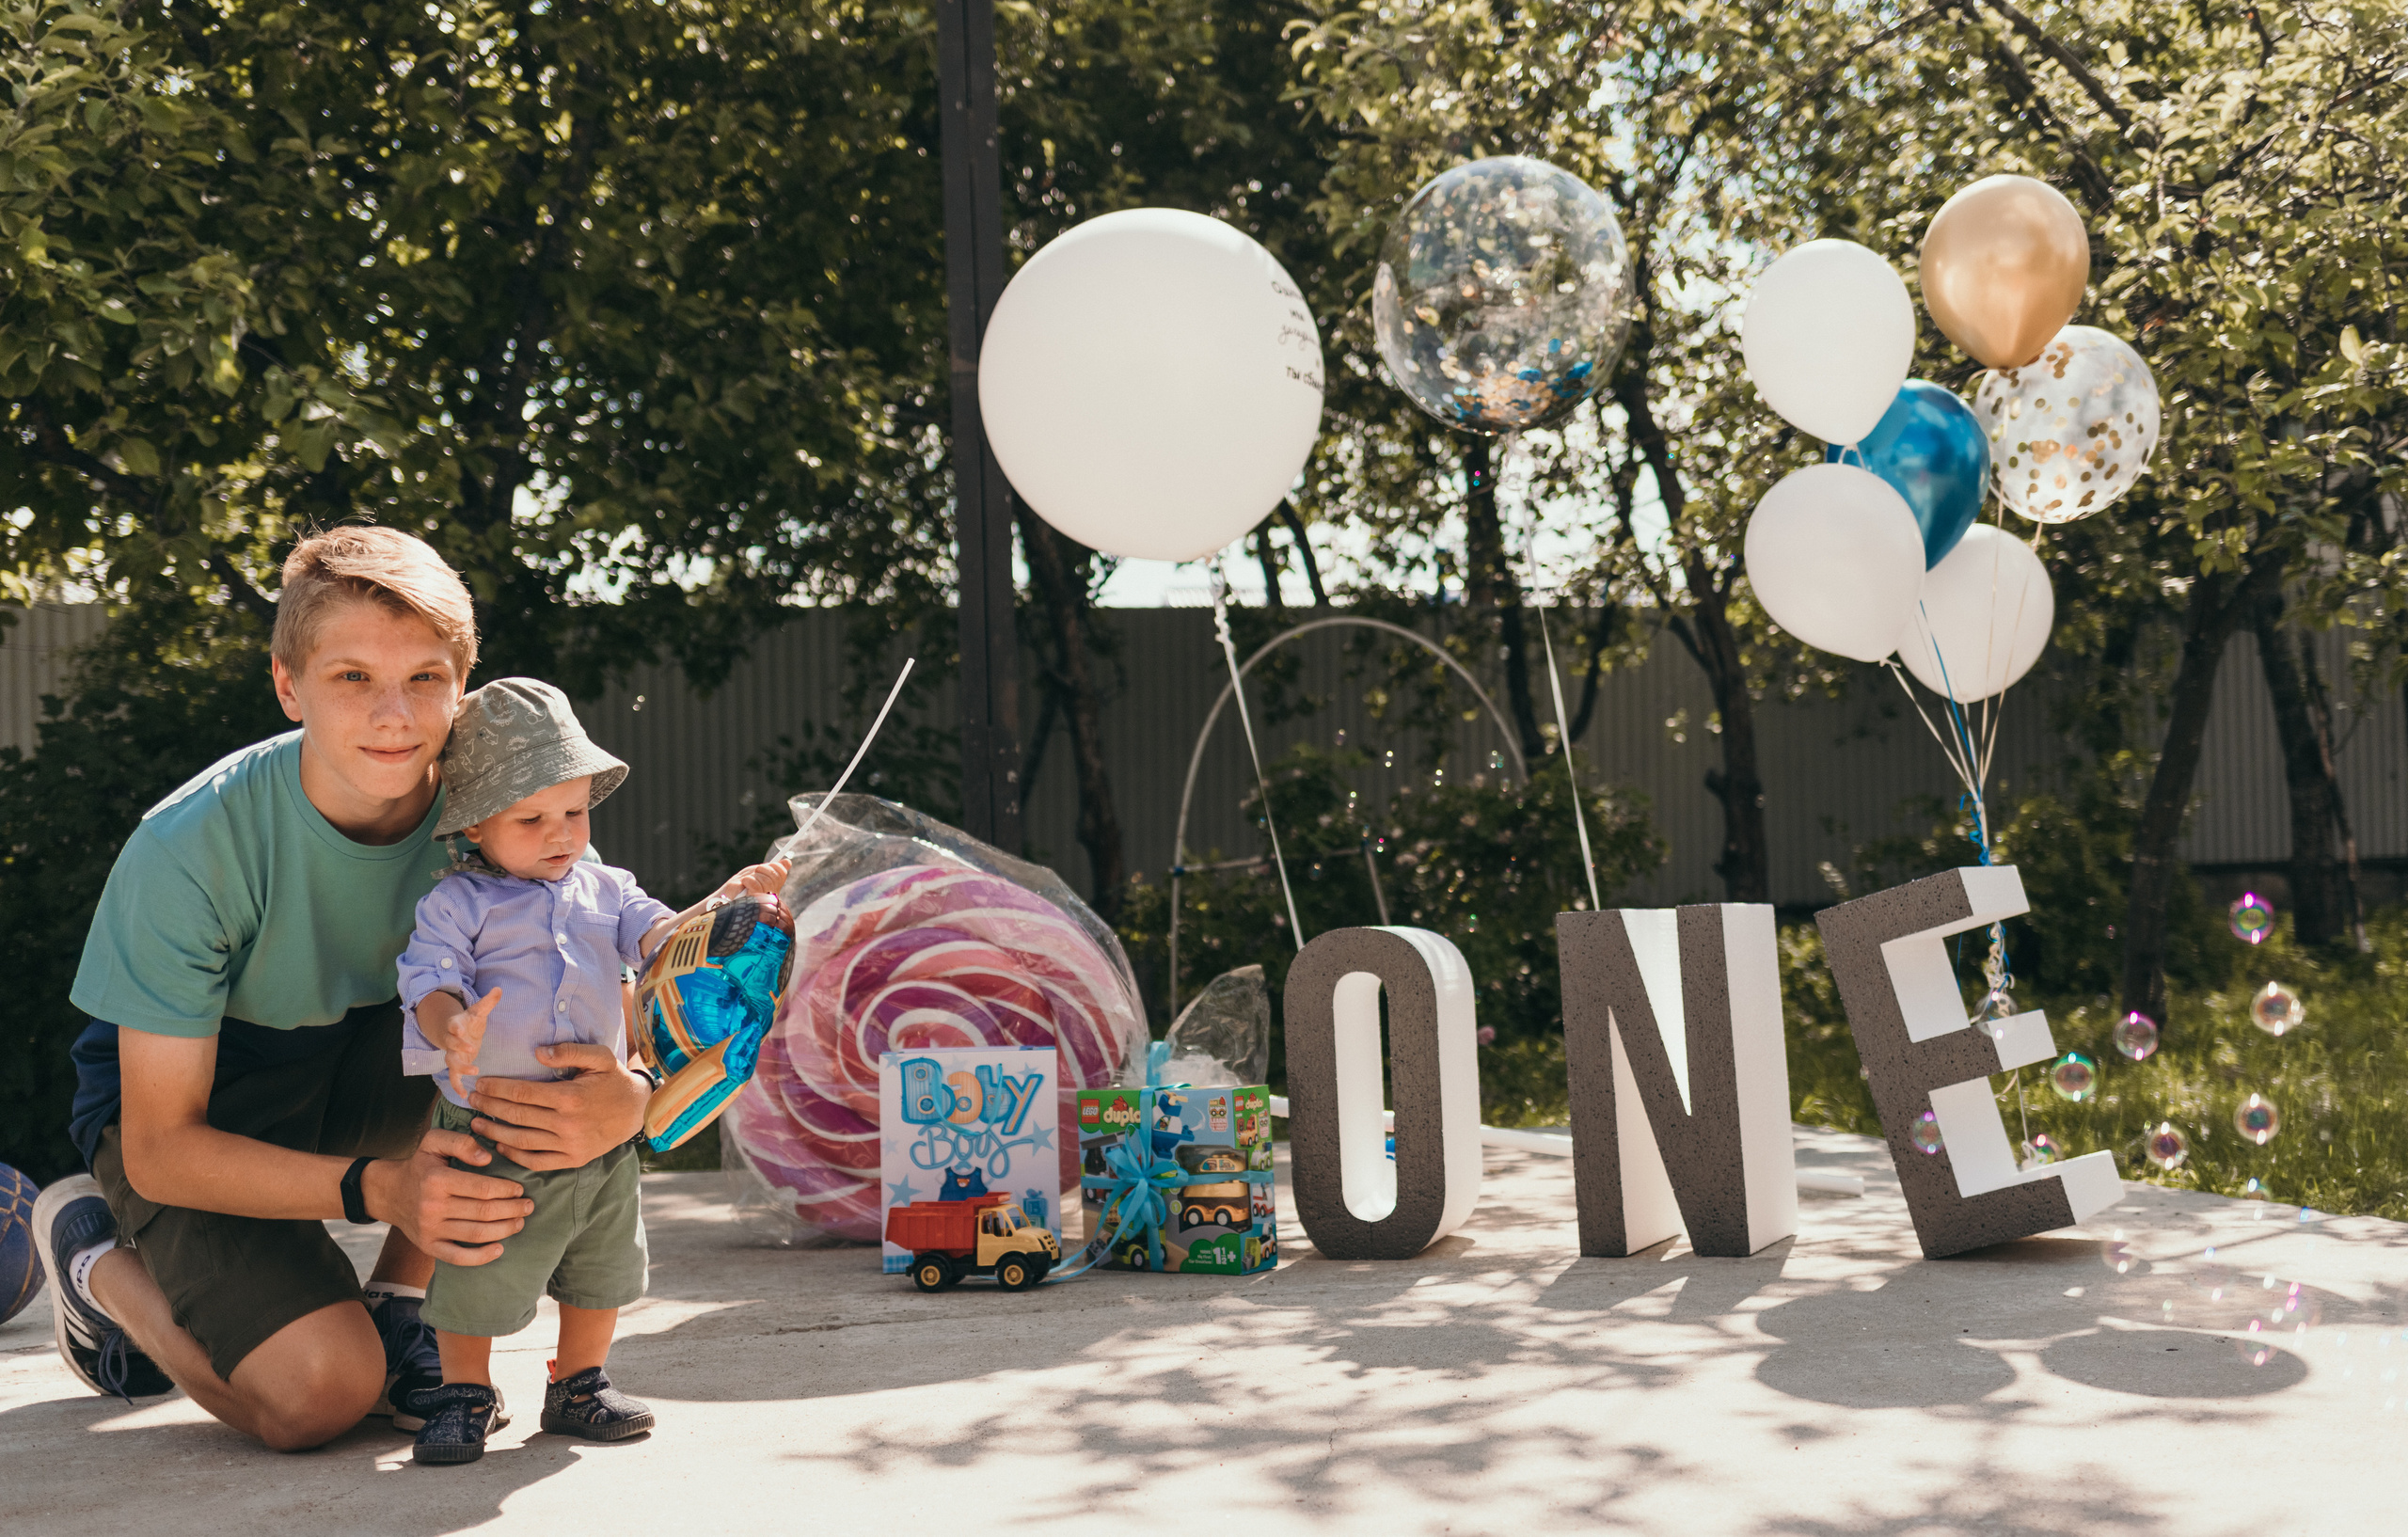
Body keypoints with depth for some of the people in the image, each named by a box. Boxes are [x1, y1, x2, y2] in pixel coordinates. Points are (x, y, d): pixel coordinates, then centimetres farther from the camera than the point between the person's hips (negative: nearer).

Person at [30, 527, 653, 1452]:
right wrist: (379, 1188, -41)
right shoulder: (188, 850, -29)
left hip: (361, 1071, 4)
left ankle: (394, 1307, -4)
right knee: (319, 1395, -23)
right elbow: (160, 1147, -26)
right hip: (181, 1105, -3)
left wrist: (624, 1100, -41)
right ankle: (100, 1258, 7)